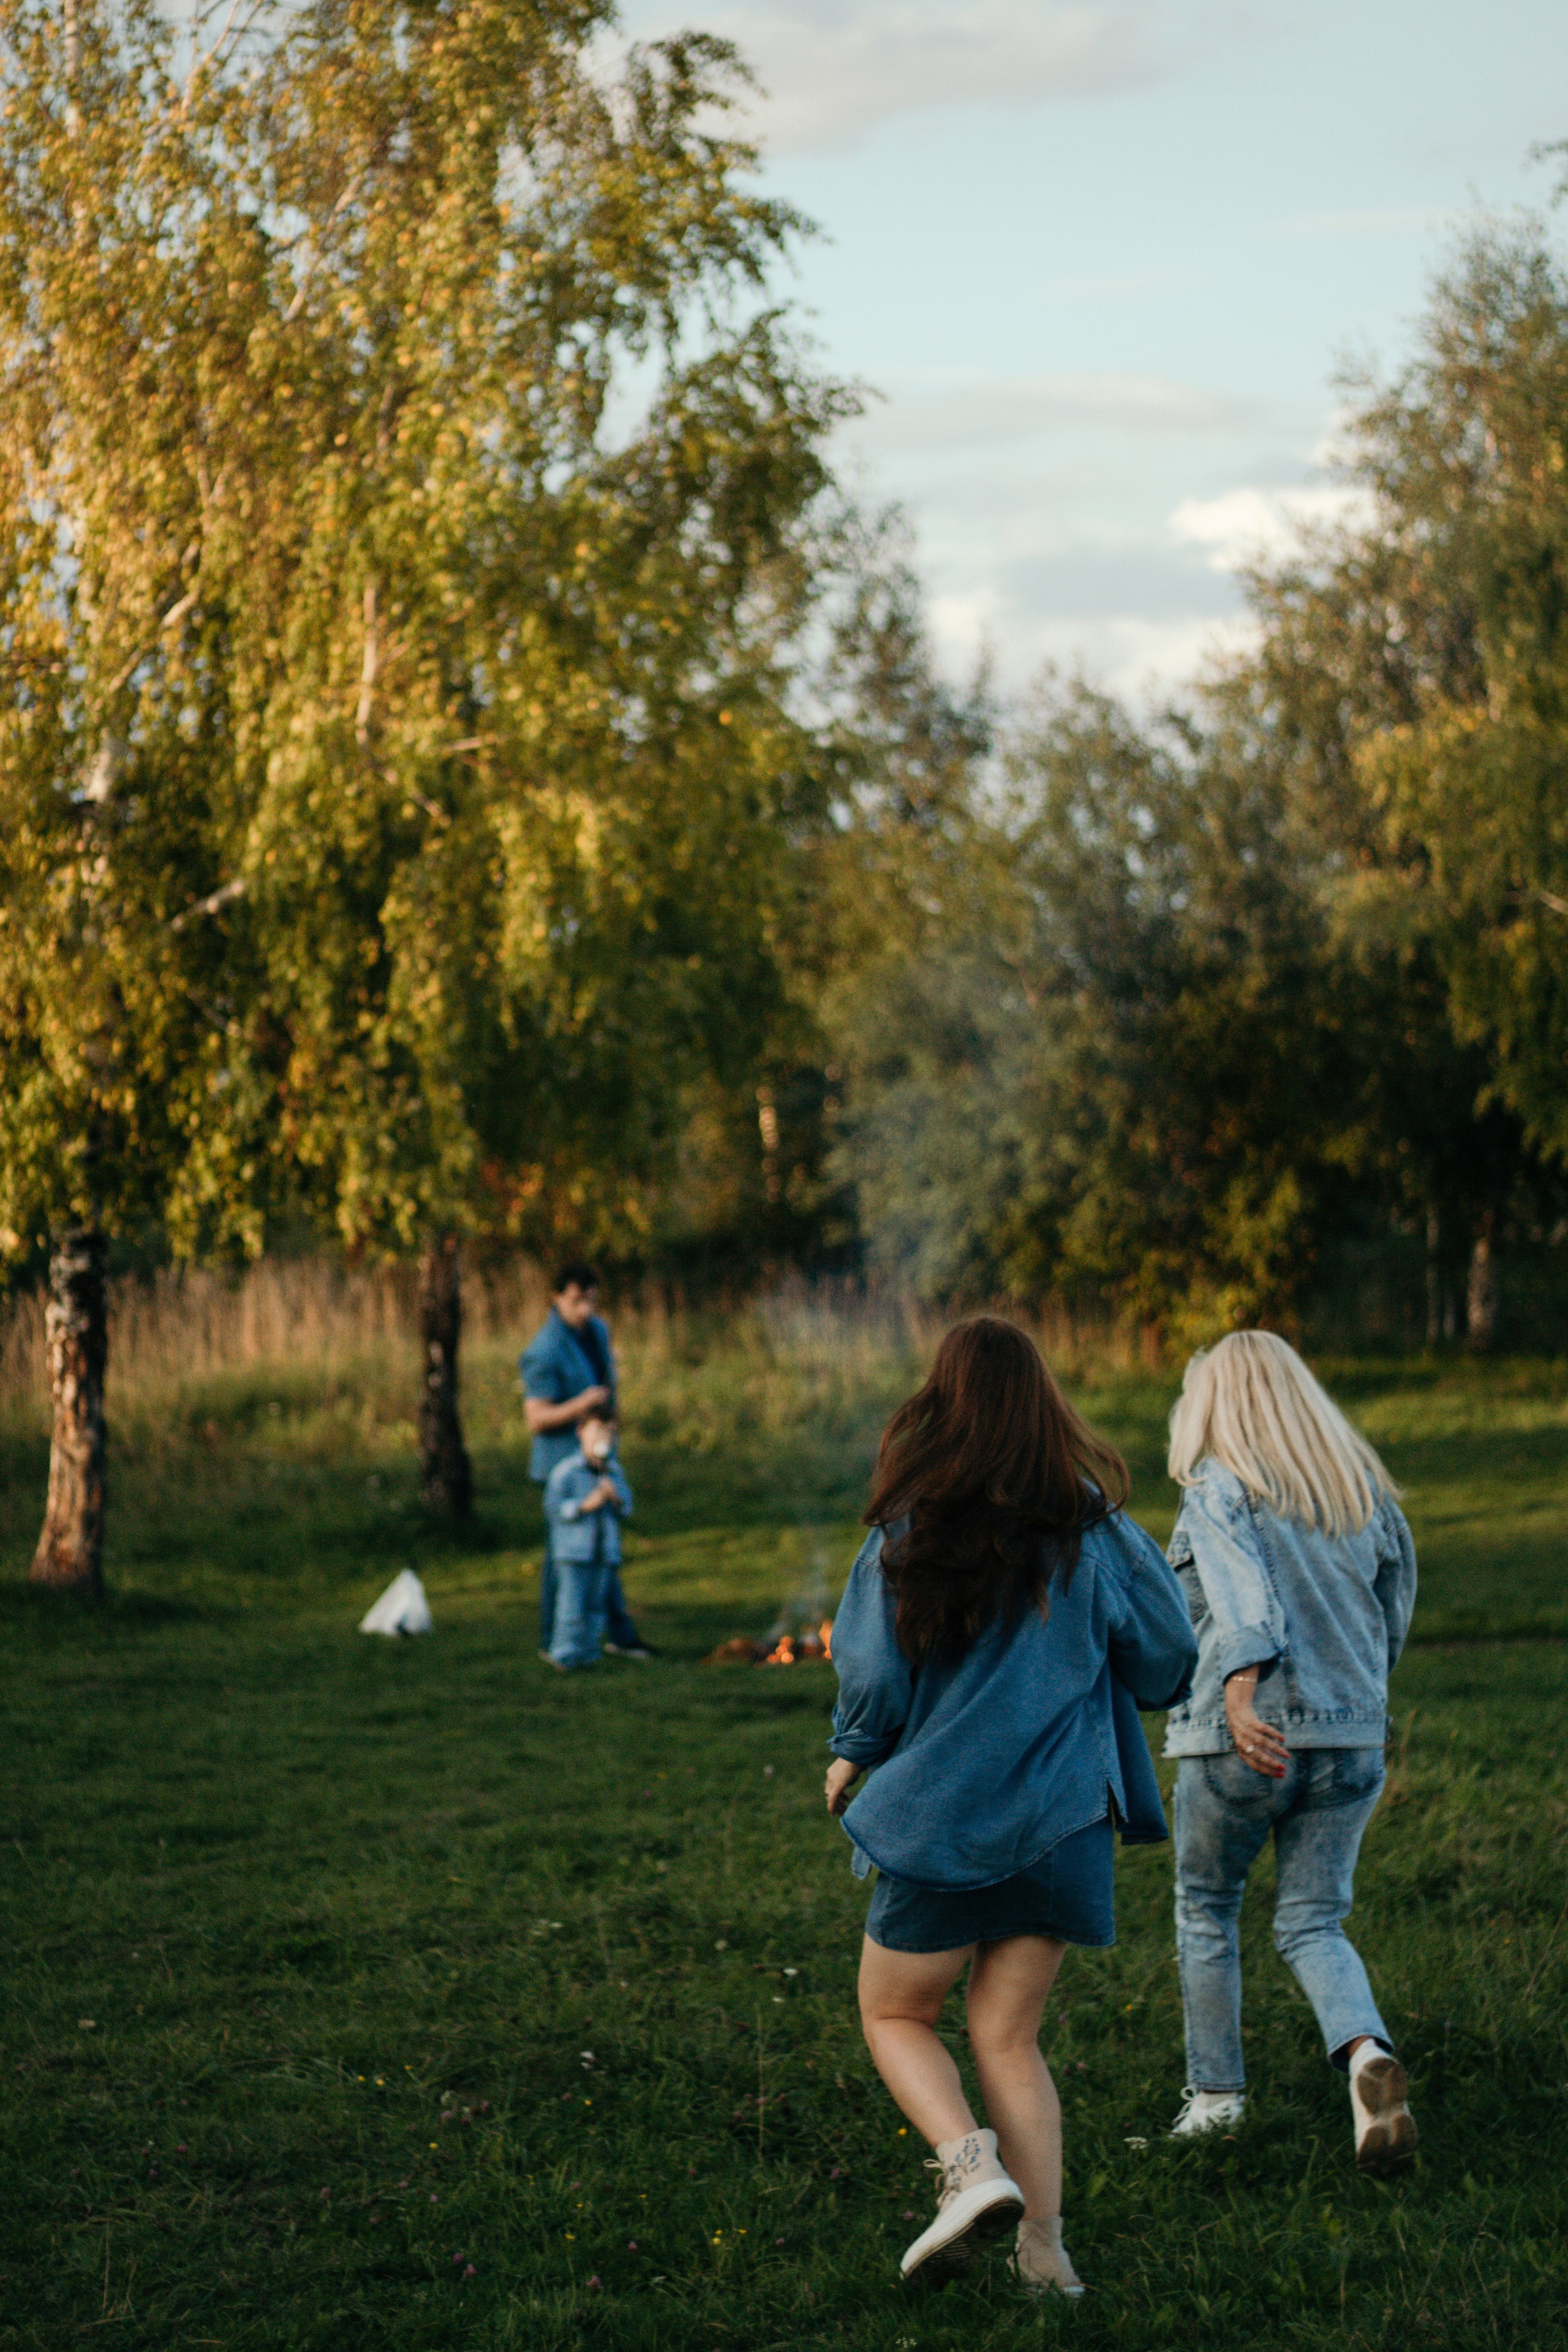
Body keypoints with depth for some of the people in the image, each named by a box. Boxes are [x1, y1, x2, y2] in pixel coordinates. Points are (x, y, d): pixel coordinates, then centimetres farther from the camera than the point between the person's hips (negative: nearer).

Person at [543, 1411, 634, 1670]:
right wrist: (585, 1505, -21)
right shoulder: (566, 1471, -7)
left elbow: (626, 1511, 14)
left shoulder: (615, 1473, 9)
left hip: (606, 1550, 5)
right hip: (573, 1551, -5)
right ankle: (565, 1656, -1)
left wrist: (616, 1498, -8)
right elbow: (553, 1507, -12)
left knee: (597, 1604, 8)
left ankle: (588, 1654, 16)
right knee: (572, 1605, -8)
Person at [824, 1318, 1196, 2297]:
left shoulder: (907, 1535, -10)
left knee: (896, 2016, 15)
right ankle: (1045, 2249, 3)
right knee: (1008, 2035, 12)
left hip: (941, 1813, -3)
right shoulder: (1094, 1530, -3)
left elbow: (873, 1676, -9)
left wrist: (851, 1758, 11)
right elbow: (1169, 1662, 2)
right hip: (1064, 1818, 3)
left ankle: (971, 2163, -10)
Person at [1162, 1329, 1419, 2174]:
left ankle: (1216, 2096, 22)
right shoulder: (1363, 1487, 9)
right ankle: (1368, 2055, -19)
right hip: (1351, 1737, 4)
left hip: (1243, 1740, -4)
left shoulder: (1220, 1490, -7)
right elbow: (1395, 1610, 16)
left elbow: (1242, 1597, -24)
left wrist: (1240, 1699, -36)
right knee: (1312, 1923, 9)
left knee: (1205, 1911, 17)